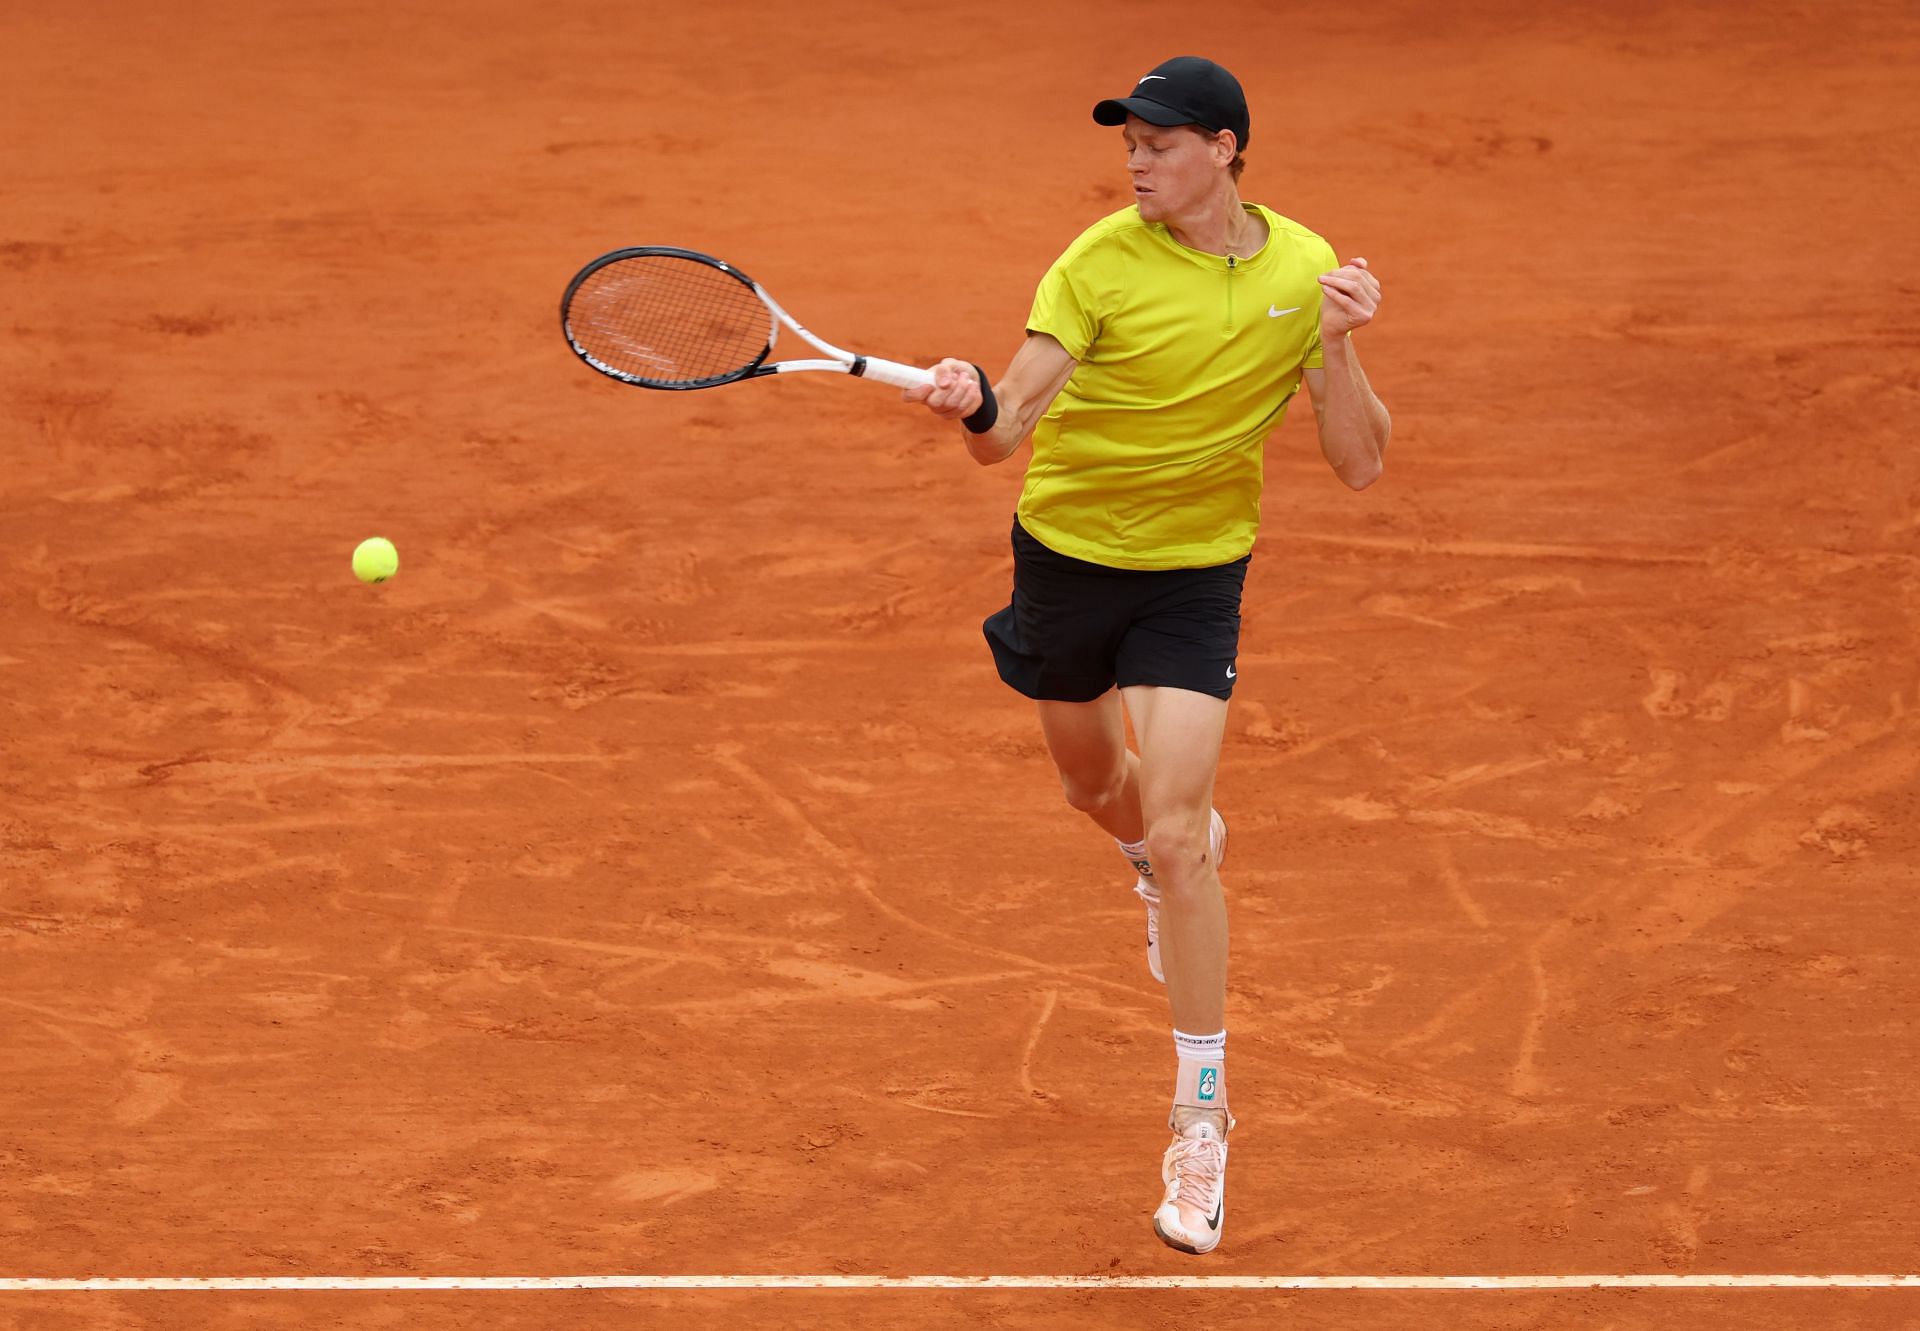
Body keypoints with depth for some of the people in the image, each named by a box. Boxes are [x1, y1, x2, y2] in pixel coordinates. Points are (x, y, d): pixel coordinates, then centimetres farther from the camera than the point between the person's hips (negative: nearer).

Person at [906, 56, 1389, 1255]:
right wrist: (974, 404, -48)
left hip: (1195, 574, -1)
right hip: (1066, 555, 1)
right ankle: (1168, 865, 61)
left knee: (1175, 831, -13)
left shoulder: (1302, 270, -10)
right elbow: (1004, 434, -24)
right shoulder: (1100, 264, -17)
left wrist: (1336, 347, -26)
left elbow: (1358, 465, -9)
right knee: (1096, 784, 22)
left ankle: (1201, 1116, -2)